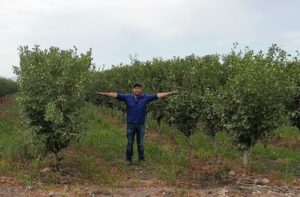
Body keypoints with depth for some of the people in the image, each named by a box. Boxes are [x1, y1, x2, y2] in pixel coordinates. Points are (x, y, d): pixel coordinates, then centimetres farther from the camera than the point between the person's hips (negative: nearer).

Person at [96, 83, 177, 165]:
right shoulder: (127, 97, -5)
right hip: (131, 124, 0)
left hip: (141, 124, 0)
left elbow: (158, 95, -6)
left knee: (140, 143, 9)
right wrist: (104, 93, -14)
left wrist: (170, 93, -10)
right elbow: (116, 94, -8)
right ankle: (128, 159, 21)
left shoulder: (145, 97, -5)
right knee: (130, 143, 8)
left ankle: (141, 159, 22)